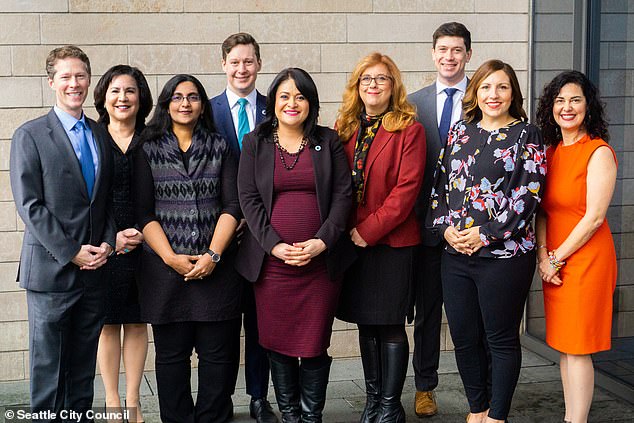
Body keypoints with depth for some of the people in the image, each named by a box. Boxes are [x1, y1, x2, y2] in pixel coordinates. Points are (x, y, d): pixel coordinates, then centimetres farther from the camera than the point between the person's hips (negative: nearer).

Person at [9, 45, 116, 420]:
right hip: (51, 270, -4)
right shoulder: (30, 135, -4)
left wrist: (108, 243, -2)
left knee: (84, 365, 12)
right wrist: (71, 253, -14)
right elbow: (29, 206, -10)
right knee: (48, 364, 4)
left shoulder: (102, 136, 11)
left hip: (95, 268, 4)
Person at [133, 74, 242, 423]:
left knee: (218, 352, 2)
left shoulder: (220, 148, 9)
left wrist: (213, 255, -10)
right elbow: (143, 213, 1)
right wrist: (171, 257, -10)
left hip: (215, 267, 1)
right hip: (166, 267, 0)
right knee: (171, 352, 5)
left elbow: (231, 206, 2)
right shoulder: (148, 151, 6)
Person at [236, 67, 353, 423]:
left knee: (315, 345, 2)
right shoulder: (255, 143, 8)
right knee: (278, 344, 4)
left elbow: (343, 194, 1)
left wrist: (321, 242, -12)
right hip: (272, 260, 1)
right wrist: (274, 245, -12)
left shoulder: (328, 141, 7)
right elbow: (249, 199, 1)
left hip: (321, 260, 0)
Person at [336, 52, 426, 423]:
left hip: (393, 240, -5)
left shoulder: (409, 129, -5)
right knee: (366, 323, 12)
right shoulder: (346, 128, 10)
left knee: (390, 325, 1)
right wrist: (345, 230, -1)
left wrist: (369, 230, -15)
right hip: (353, 240, 5)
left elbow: (407, 187, -13)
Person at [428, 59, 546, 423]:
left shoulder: (527, 135, -3)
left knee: (501, 339, 5)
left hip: (504, 254, -5)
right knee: (464, 337, 11)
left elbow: (529, 193, -11)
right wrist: (445, 227, -4)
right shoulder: (461, 131, 11)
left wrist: (486, 234, -15)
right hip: (455, 254, 5)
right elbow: (441, 184, 12)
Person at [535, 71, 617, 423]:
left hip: (586, 258, -7)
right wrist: (544, 257, -3)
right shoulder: (551, 151, 10)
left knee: (577, 347, -2)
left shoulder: (599, 152, -11)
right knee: (564, 344, 12)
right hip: (554, 262, 7)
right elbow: (542, 209, 10)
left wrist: (557, 258, -11)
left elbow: (594, 217, -15)